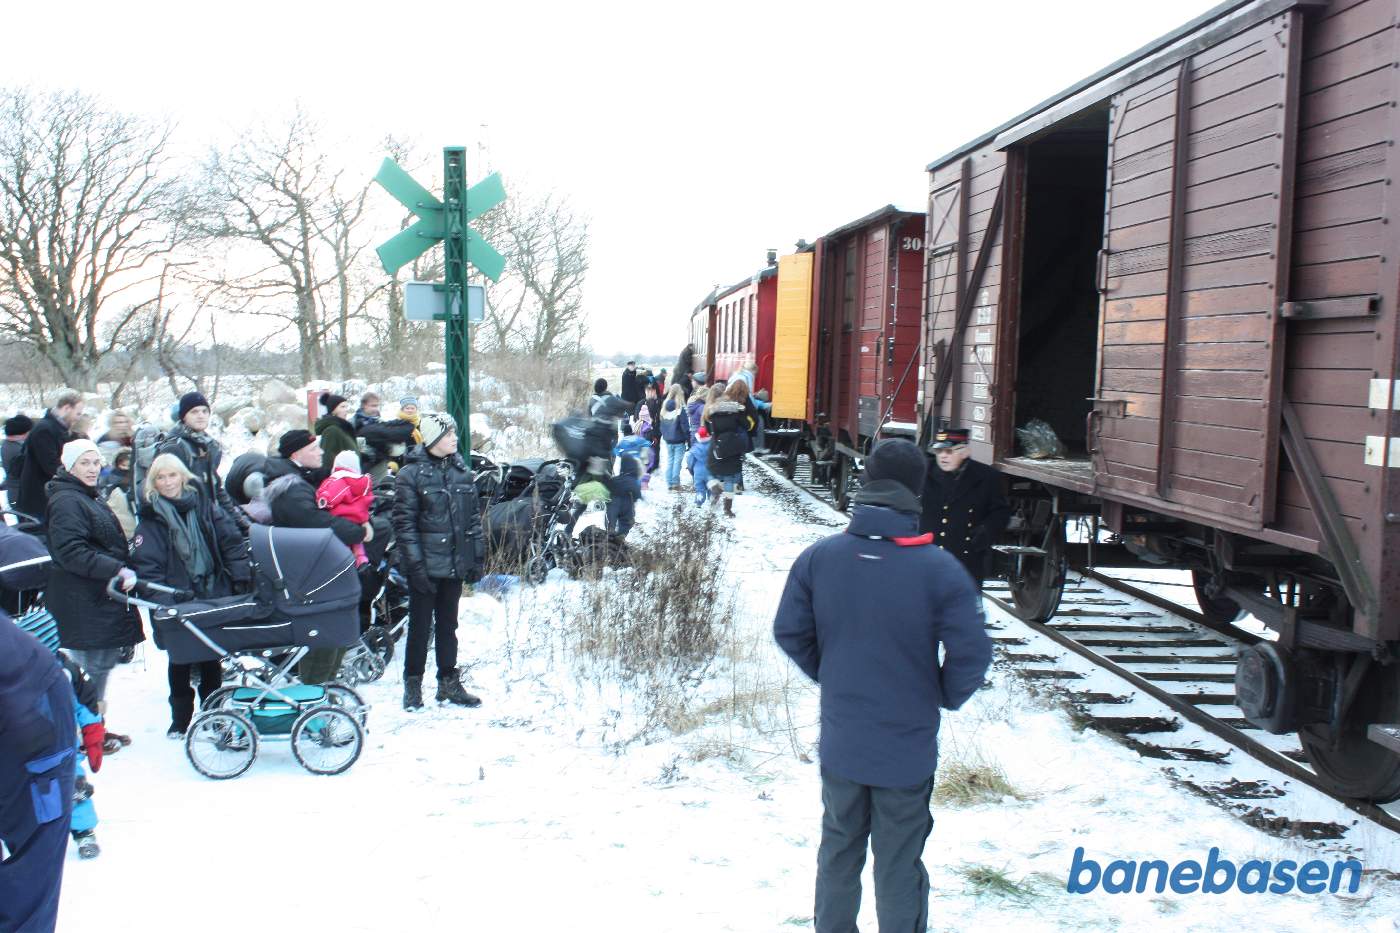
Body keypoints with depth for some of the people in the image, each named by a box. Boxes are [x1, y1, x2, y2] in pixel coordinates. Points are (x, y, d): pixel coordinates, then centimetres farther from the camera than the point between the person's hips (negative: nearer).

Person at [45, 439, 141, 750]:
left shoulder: (91, 499, 18)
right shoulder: (65, 502, -13)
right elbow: (71, 552, -24)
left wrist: (125, 567, 10)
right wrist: (118, 570, -28)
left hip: (101, 598, 10)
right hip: (81, 603, -10)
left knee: (103, 663, 15)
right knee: (89, 665, -4)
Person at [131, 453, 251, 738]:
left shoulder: (204, 506, 4)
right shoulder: (150, 519, -3)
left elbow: (232, 541, 1)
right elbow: (146, 564, -9)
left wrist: (240, 579, -8)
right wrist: (161, 599, -20)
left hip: (215, 596, 2)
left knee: (212, 660, 12)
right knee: (180, 662, 8)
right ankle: (180, 720, 19)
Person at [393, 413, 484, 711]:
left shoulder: (461, 471, 8)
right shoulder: (411, 474, -9)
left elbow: (474, 516, 12)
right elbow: (404, 523, -11)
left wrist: (477, 557, 8)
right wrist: (415, 564, -16)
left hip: (455, 564, 5)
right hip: (426, 565, -5)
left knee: (448, 625, 14)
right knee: (420, 626, 3)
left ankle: (449, 683, 24)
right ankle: (413, 685, 16)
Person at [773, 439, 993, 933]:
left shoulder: (818, 557, -10)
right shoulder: (938, 569, -18)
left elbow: (789, 632, -2)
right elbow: (972, 652, -16)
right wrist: (947, 697, 4)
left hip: (839, 742, 3)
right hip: (908, 747, -2)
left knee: (838, 852, 22)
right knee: (898, 867, 12)